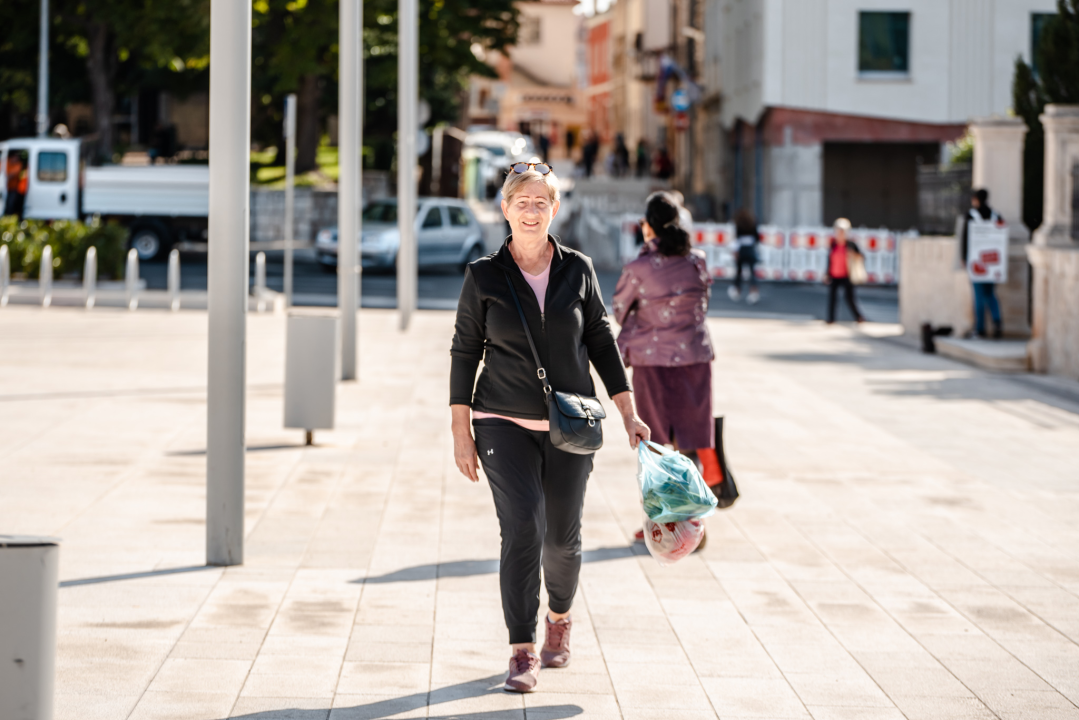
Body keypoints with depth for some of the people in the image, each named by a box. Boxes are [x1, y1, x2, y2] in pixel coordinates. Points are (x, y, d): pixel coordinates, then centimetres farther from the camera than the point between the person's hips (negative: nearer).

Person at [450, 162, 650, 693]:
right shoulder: (484, 276, -2)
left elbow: (601, 342, 9)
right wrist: (461, 432, 0)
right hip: (504, 424, -2)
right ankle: (523, 654, -13)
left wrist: (629, 414, 5)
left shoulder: (577, 270, 2)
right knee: (522, 526, -17)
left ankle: (559, 617, 39)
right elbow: (465, 352, 2)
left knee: (562, 536, 8)